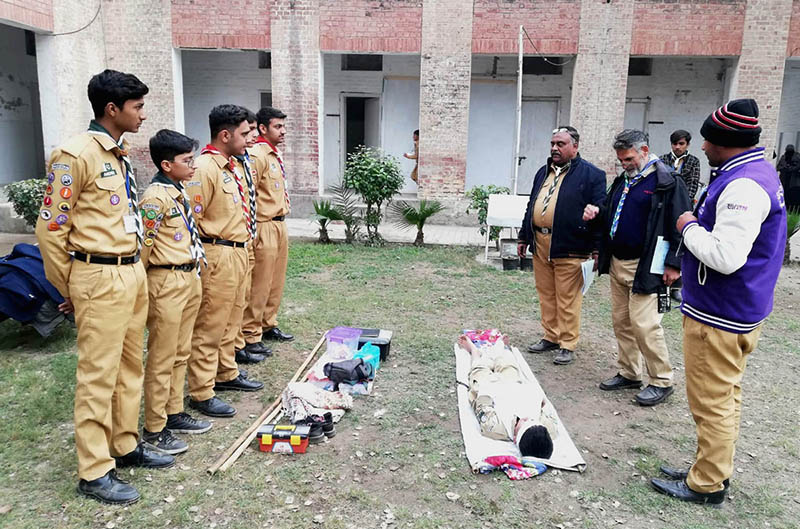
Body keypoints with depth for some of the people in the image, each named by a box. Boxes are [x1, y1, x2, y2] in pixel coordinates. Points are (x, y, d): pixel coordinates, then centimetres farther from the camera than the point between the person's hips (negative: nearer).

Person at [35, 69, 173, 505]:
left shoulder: (121, 154, 13)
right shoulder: (76, 154, -13)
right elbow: (50, 228, -11)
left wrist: (134, 269, 16)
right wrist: (69, 291, -3)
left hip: (133, 273, 8)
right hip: (101, 279, -8)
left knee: (129, 367, 16)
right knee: (98, 375, 1)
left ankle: (125, 446, 32)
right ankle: (94, 472, 14)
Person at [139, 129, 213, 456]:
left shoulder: (180, 192, 12)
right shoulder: (156, 197, -17)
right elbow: (142, 246, -16)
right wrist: (141, 286, -8)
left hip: (190, 278, 9)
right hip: (167, 282, -9)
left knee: (180, 354, 17)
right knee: (162, 360, 1)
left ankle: (174, 413, 30)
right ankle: (153, 429, 13)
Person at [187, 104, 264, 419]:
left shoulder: (234, 165, 13)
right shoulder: (205, 168, -17)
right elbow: (191, 219, -20)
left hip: (238, 252, 10)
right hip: (217, 254, -10)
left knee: (230, 322, 21)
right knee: (209, 327, -1)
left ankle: (226, 374, 36)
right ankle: (201, 394, 10)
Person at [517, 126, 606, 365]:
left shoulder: (591, 175, -4)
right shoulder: (543, 172, 17)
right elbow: (531, 206, 22)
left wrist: (597, 249, -11)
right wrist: (524, 237, 20)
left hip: (569, 248, -6)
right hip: (540, 245, 7)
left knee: (567, 299, 0)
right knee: (546, 295, 14)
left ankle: (567, 344, 12)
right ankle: (551, 337, 27)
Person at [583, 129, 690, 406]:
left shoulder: (667, 182, -9)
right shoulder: (623, 180, 16)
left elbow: (679, 225, -13)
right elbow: (611, 214, 28)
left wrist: (674, 264, -16)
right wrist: (597, 213, 5)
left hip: (645, 267, -8)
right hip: (617, 263, 8)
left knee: (644, 324, -8)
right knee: (621, 321, 13)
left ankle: (661, 381, 8)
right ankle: (629, 373, 27)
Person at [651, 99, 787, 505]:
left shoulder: (744, 185, -24)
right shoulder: (758, 172, 10)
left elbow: (726, 257, -32)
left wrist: (689, 227, -17)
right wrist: (699, 223, 8)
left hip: (719, 318, -11)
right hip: (735, 310, 11)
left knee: (712, 402, 3)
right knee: (725, 396, 20)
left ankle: (708, 485, 18)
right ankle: (714, 470, 35)